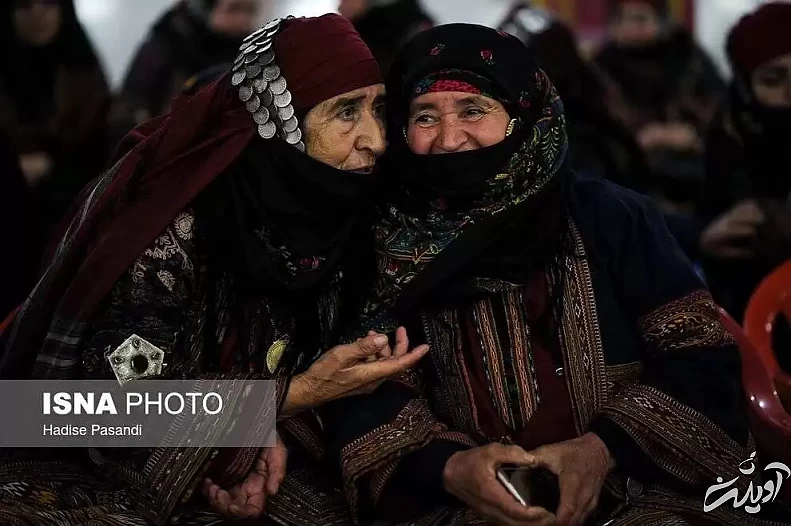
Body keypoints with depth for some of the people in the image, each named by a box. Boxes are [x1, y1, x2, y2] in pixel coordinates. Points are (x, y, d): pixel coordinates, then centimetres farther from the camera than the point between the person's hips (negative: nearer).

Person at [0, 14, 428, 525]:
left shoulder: (330, 218, -4)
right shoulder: (174, 220, -24)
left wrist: (273, 434, -13)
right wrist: (296, 394, -26)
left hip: (225, 473, 6)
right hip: (84, 469, -6)